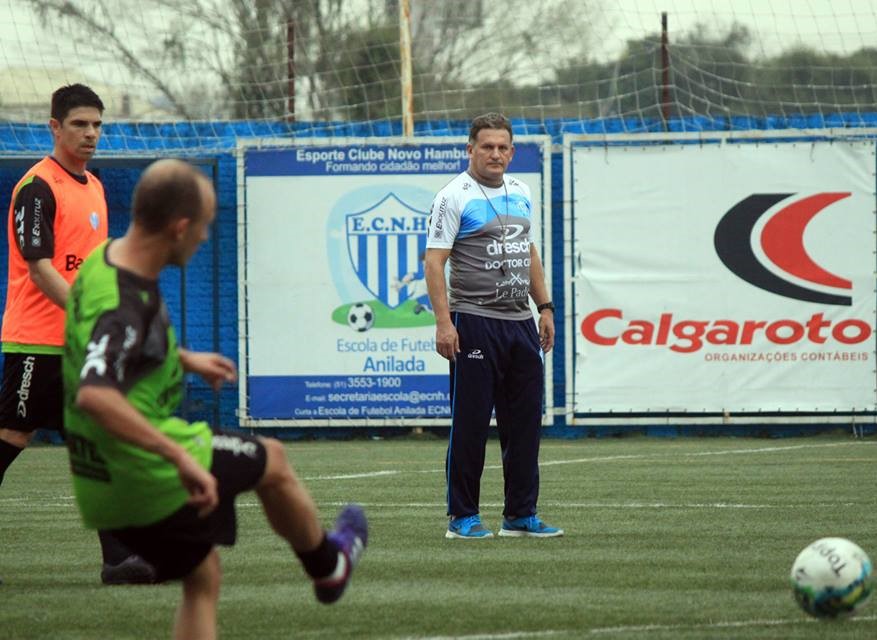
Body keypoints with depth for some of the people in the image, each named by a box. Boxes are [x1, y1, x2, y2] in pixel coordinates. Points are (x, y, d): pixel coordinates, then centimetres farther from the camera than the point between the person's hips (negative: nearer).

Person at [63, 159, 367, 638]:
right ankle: (328, 568, 42)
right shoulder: (125, 306, -29)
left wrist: (183, 360, 30)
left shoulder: (104, 261, 2)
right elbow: (93, 394, -45)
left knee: (202, 580, 22)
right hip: (151, 477, -9)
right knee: (272, 461, 17)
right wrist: (181, 458, -45)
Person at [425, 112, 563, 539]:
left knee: (524, 423, 7)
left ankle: (520, 515, 14)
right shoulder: (454, 197, -7)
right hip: (474, 324, -7)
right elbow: (434, 261, -12)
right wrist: (443, 322, -20)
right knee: (469, 424, -3)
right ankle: (462, 517, 3)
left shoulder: (520, 193, 14)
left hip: (520, 324, 7)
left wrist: (545, 307, 18)